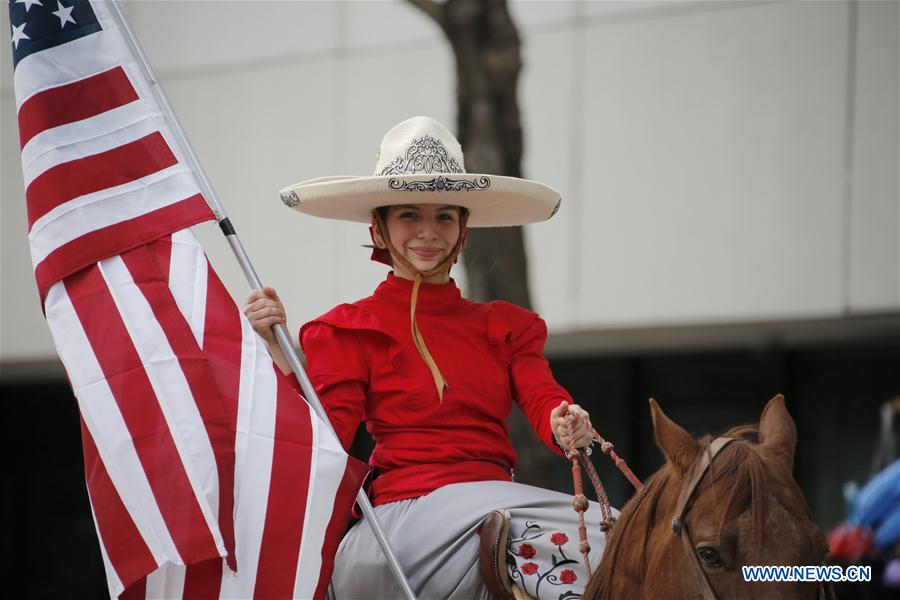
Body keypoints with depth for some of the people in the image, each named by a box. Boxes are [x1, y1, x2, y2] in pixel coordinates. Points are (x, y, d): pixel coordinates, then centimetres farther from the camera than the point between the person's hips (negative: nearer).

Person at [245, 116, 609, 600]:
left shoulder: (504, 326, 22)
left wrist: (566, 427, -20)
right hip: (410, 505, -5)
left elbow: (542, 399, 5)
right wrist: (277, 351, -17)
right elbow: (326, 439, -3)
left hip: (497, 500, 5)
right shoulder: (349, 331, 10)